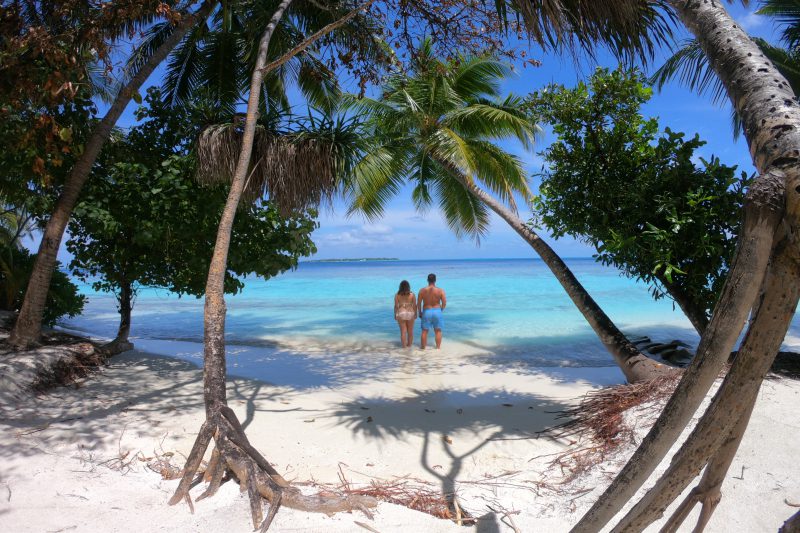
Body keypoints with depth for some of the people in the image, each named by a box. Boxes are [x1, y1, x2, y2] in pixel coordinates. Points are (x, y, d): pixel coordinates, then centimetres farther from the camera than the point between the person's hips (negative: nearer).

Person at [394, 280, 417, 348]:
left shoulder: (397, 295, -4)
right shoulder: (412, 294, -3)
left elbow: (396, 306, -4)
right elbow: (415, 305, -2)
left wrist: (395, 314, 6)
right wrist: (415, 314, 9)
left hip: (401, 314, -1)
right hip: (410, 313, 1)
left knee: (403, 331, 3)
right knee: (410, 331, 13)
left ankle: (404, 346, 4)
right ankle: (409, 345, 20)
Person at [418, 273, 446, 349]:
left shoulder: (422, 291, -5)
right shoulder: (440, 290, -6)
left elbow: (418, 303, -2)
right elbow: (444, 303, -6)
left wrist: (420, 313, 12)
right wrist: (440, 310, 12)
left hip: (426, 312, 0)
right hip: (437, 311, 0)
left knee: (424, 331, 11)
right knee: (438, 331, 13)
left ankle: (423, 347, 17)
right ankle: (438, 347, 16)